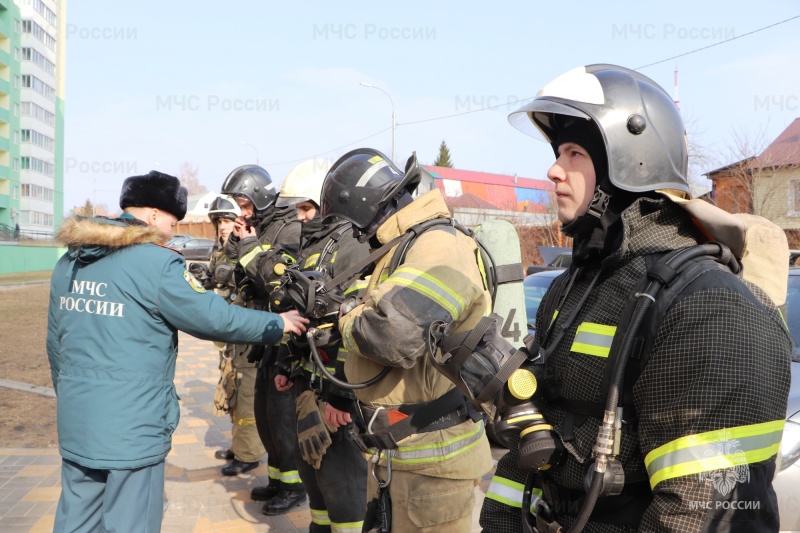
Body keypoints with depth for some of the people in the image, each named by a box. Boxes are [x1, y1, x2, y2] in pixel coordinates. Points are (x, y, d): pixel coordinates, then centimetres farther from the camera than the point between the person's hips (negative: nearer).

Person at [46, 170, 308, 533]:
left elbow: (55, 342, 16)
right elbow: (216, 318, -13)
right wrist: (278, 324, -1)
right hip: (131, 426, -7)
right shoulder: (157, 262, -15)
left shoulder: (69, 262, 8)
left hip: (74, 421, 7)